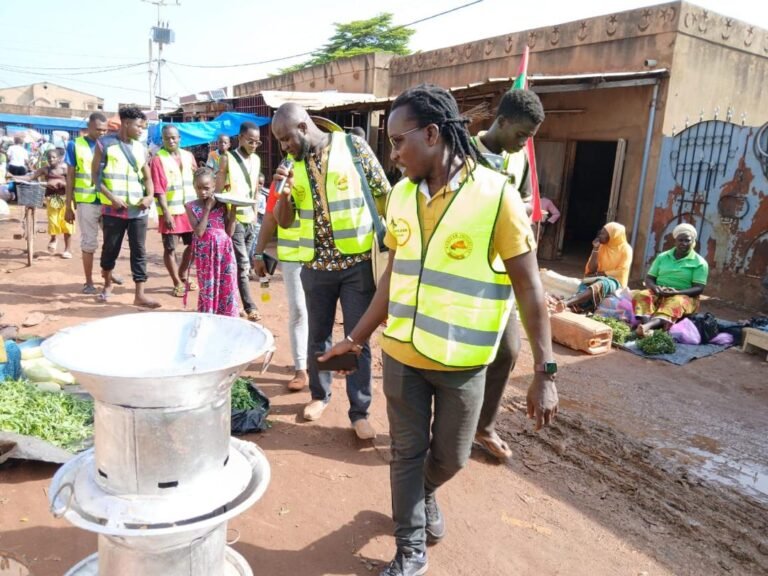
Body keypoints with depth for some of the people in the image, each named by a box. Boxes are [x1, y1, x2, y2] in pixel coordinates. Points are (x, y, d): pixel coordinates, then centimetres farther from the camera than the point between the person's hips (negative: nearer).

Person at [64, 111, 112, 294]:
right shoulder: (75, 145, 0)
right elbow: (70, 178, 2)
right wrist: (68, 206, -1)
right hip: (86, 202, -2)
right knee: (88, 243, 5)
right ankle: (88, 281, 16)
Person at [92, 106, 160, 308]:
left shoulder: (140, 148, 11)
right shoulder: (105, 144, -1)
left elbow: (147, 177, 16)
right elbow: (95, 175, -2)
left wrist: (150, 196, -3)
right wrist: (111, 197, -14)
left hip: (138, 209, 3)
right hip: (113, 208, -3)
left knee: (139, 251, -1)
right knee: (110, 248, 10)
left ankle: (139, 295, 2)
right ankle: (107, 284, 34)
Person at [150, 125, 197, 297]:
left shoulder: (188, 156, 8)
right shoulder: (158, 159, -8)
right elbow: (158, 190, -14)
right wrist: (166, 213, -20)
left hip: (190, 209, 5)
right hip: (171, 211, -5)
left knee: (193, 245, 13)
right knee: (170, 249, 1)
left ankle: (182, 276, 32)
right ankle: (177, 283, 14)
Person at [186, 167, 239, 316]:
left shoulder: (222, 203, 3)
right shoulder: (192, 206, -2)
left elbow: (230, 232, 1)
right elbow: (199, 232, -14)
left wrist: (233, 209, -7)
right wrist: (207, 209, -14)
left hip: (224, 250, 2)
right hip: (205, 252, -2)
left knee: (227, 285, 4)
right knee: (208, 287, 5)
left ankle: (228, 316, 15)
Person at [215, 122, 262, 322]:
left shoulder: (256, 160, 12)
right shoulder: (227, 159, -5)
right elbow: (218, 191, -6)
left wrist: (255, 211, 15)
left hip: (251, 219, 6)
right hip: (234, 219, -6)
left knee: (241, 263, 10)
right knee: (242, 265, -7)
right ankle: (250, 307, -3)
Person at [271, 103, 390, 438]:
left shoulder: (353, 146, -5)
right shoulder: (292, 164, 6)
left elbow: (384, 195, -1)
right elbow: (284, 221, 8)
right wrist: (284, 191, -11)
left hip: (358, 261, -3)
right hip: (316, 265, 4)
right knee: (318, 335, 16)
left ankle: (360, 411, 17)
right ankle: (320, 394, 37)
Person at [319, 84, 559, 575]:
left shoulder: (497, 195, -14)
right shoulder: (401, 195, 1)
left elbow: (529, 287, -11)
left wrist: (545, 372, -13)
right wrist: (357, 338, 13)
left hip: (461, 363, -3)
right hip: (401, 354, 3)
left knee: (451, 456, 15)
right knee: (406, 453, 13)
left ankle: (427, 493, 50)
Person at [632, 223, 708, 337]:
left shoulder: (700, 262, 2)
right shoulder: (662, 257, 12)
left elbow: (699, 288, -6)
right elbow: (649, 278, 9)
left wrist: (676, 292, -24)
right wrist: (655, 288, -15)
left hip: (684, 296, -3)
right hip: (658, 294, 3)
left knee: (676, 303, -39)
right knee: (641, 295, -29)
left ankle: (649, 325, -67)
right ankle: (646, 324, -57)